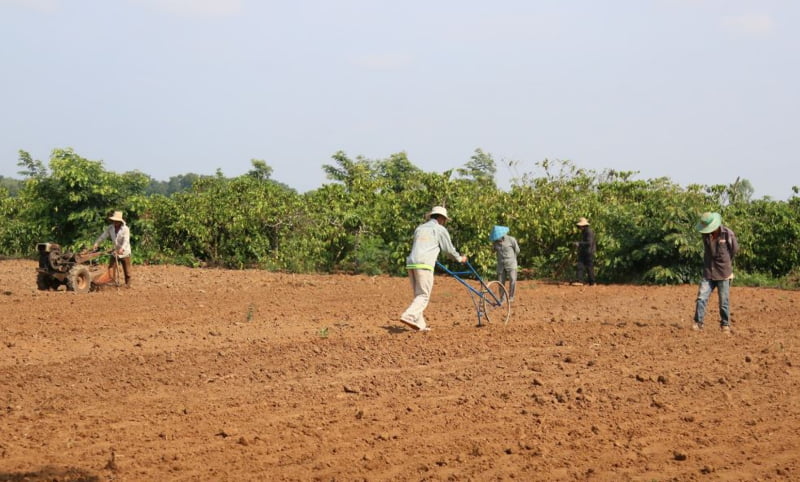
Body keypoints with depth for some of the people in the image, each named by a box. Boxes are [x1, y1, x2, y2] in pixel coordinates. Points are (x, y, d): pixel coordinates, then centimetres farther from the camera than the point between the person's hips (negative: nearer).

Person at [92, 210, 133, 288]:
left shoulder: (125, 229, -20)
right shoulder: (110, 228, -5)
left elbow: (126, 240, -30)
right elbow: (103, 236, 3)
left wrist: (122, 249, -45)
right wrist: (97, 243, -4)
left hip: (124, 252, -4)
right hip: (115, 251, 4)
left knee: (126, 269, 7)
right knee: (111, 266, -5)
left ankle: (128, 283, 22)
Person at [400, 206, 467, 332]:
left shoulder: (419, 228, 23)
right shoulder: (440, 229, 6)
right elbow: (449, 249, 12)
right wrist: (460, 258, 32)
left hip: (411, 263, 7)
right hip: (424, 265, -7)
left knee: (418, 295, 12)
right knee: (424, 296, -6)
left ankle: (419, 324, 9)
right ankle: (408, 316, -24)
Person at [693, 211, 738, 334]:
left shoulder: (728, 234, -11)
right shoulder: (705, 234, 0)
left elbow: (735, 249, 6)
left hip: (723, 273, -3)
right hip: (708, 273, 3)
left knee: (724, 301, 2)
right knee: (701, 297, -8)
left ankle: (725, 325, 14)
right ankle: (698, 323, -4)